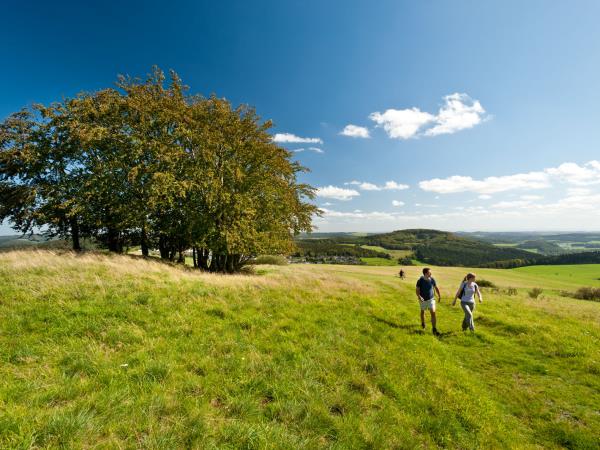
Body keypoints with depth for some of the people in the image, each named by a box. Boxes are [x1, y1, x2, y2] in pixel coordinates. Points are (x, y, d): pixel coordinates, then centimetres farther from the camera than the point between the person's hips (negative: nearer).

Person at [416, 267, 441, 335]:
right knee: (422, 312, 20)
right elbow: (417, 290, -16)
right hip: (423, 300, -1)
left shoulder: (432, 280, -12)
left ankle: (434, 329, -6)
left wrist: (439, 296, 12)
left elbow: (436, 288, 4)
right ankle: (423, 323, 47)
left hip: (431, 299, 1)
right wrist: (419, 297, -34)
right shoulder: (420, 281, -19)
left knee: (433, 313, -10)